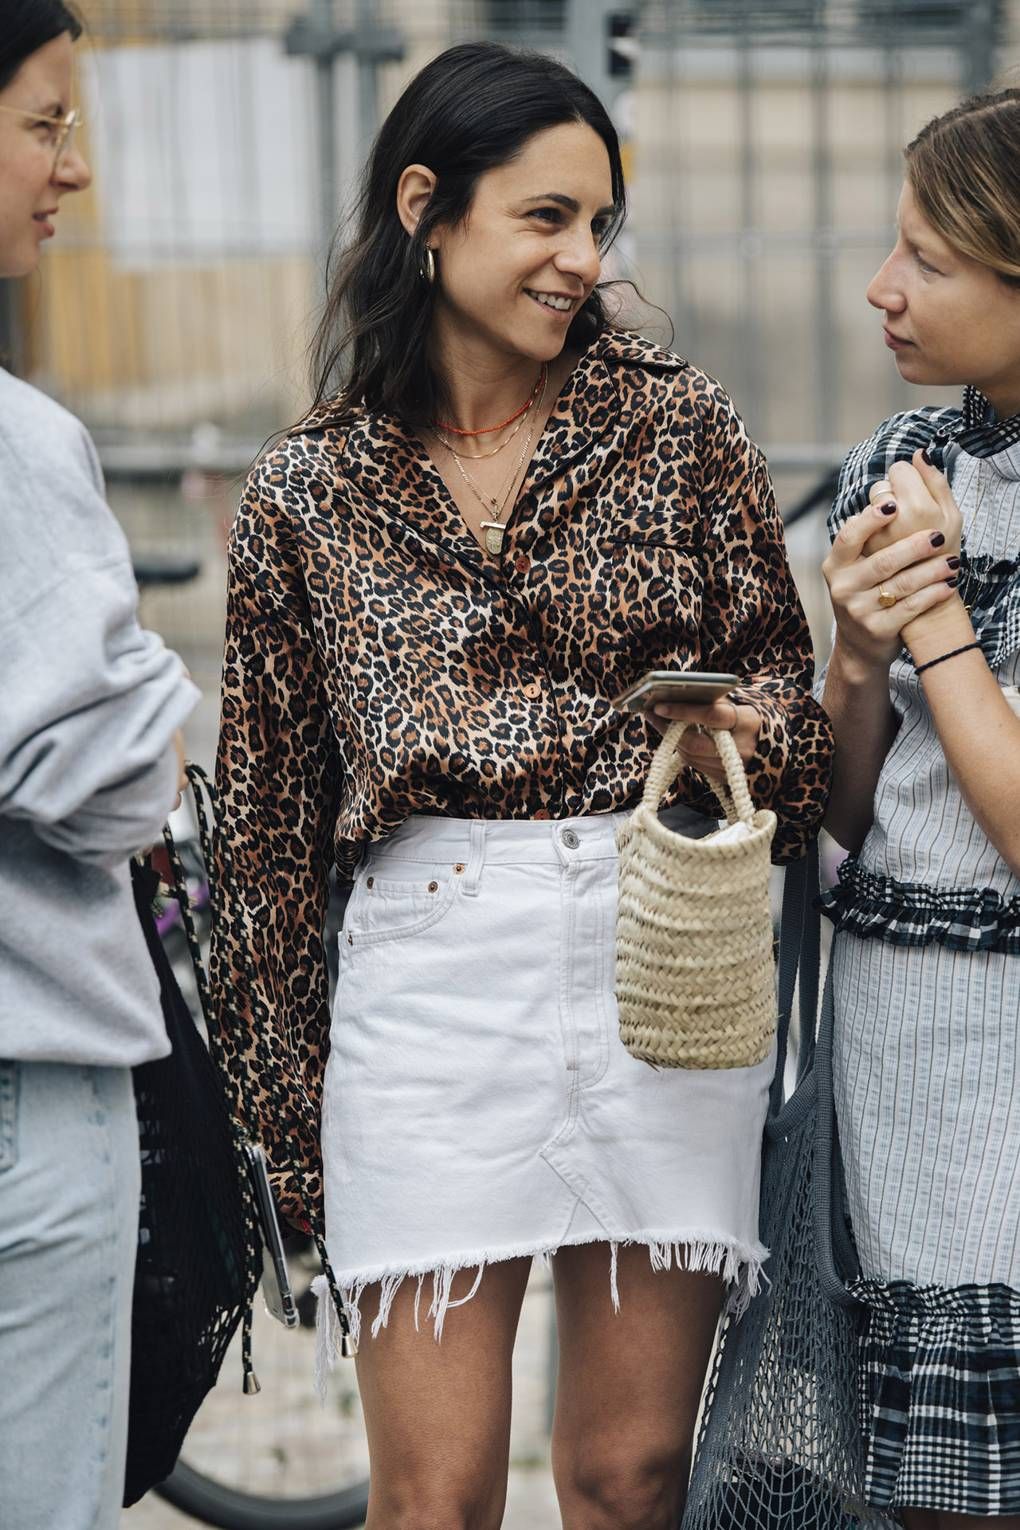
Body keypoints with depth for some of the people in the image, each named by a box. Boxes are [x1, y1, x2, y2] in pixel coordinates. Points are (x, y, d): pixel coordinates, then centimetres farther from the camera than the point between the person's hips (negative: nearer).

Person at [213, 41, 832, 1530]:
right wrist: (287, 1104, 12)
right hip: (429, 982, 0)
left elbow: (785, 676, 9)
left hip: (665, 968, 1)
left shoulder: (682, 426, 6)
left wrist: (742, 736, -15)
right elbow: (269, 818, 12)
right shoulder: (307, 493, 7)